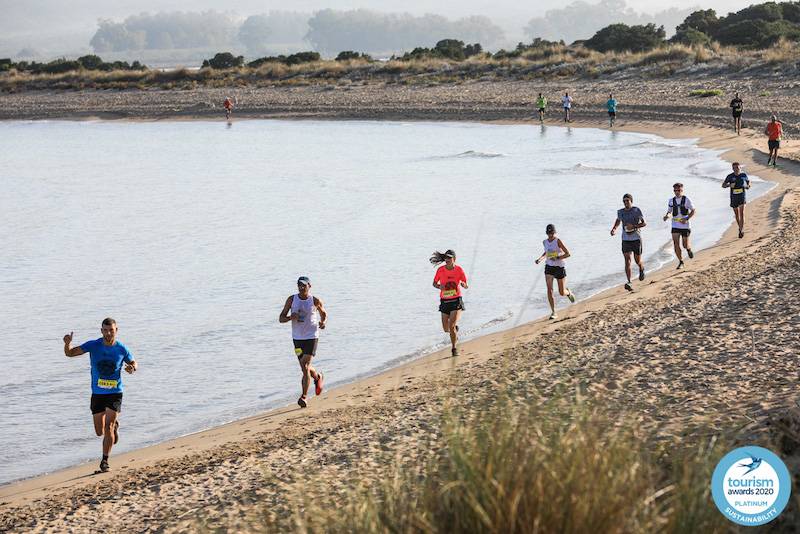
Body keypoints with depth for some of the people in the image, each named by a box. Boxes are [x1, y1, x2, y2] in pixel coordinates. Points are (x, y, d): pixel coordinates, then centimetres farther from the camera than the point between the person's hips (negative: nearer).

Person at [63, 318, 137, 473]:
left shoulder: (122, 349, -6)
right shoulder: (93, 345, -7)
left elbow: (134, 363, 11)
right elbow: (70, 353, -7)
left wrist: (132, 368, -14)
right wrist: (67, 343, -30)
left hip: (115, 393, -2)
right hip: (97, 394, 2)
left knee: (108, 427, -15)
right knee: (100, 432, 8)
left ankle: (105, 461, -4)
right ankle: (114, 425, 42)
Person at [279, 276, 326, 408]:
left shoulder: (315, 301, -5)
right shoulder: (291, 299, -2)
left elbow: (324, 314, 15)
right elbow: (281, 319, -1)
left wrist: (323, 322, -7)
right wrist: (290, 317, -22)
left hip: (311, 337, -3)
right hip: (297, 338, 4)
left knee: (305, 367, -15)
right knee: (305, 368, 14)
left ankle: (304, 396, -11)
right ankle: (318, 377, 47)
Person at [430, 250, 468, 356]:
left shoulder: (459, 270, -7)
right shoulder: (441, 270, -4)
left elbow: (466, 286, -2)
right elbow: (434, 283, 9)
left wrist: (463, 284, -26)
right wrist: (439, 287, -14)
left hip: (456, 301, -3)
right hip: (444, 301, 3)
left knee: (452, 326, -16)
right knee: (446, 329, 7)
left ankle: (454, 348, 2)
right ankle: (455, 329, 44)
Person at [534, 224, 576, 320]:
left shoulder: (558, 241, -12)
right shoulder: (545, 242, 5)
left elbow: (568, 254, -15)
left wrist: (557, 258, -25)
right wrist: (540, 259, 10)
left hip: (559, 268, -4)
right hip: (549, 268, 4)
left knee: (562, 293, 4)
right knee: (549, 290, -12)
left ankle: (568, 292, 42)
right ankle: (553, 312, -8)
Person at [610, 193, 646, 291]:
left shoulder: (636, 210, -7)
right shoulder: (620, 212, 4)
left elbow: (644, 223, -7)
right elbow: (618, 220, 25)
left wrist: (633, 226, -22)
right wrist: (614, 229, 6)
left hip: (636, 239, -2)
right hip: (625, 239, 2)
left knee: (637, 261, 7)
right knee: (627, 260, -13)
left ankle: (642, 269, 46)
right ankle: (629, 283, -19)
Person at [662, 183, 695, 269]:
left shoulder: (686, 199, -5)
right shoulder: (671, 201, 4)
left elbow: (693, 211, -2)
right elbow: (669, 211, 13)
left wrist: (687, 218, -17)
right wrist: (667, 215, -11)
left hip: (684, 225, -2)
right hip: (675, 226, 2)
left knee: (685, 245, 3)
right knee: (676, 244, -8)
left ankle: (689, 249, 40)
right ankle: (681, 262, 5)